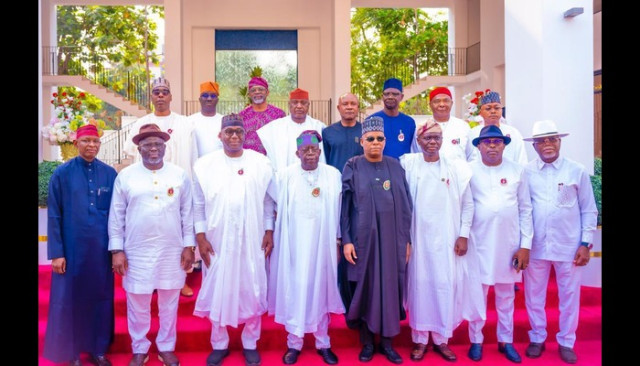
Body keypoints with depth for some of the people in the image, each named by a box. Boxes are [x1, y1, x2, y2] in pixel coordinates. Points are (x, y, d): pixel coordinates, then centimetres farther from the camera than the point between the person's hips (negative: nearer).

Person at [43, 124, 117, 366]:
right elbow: (54, 215, -4)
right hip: (72, 247, -2)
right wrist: (56, 252, -8)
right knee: (70, 299, 9)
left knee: (101, 297, 11)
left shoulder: (110, 174, 1)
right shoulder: (62, 173, -4)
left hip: (101, 248, 2)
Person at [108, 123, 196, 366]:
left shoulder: (180, 175, 1)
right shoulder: (125, 176, -1)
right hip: (137, 252, 0)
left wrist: (189, 245, 1)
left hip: (172, 251, 1)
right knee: (137, 305, 12)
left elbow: (187, 213, 3)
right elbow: (116, 216, 1)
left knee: (169, 304, 13)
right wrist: (117, 250, -2)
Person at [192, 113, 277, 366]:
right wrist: (200, 236, -2)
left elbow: (268, 201, 5)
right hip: (217, 241, 0)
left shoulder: (261, 163, 0)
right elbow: (199, 205, 3)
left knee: (252, 292, 8)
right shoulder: (205, 164, 0)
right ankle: (219, 344, 29)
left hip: (252, 240, 0)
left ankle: (250, 344, 27)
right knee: (217, 292, 10)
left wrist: (269, 232, 1)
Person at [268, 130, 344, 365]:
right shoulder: (285, 175, 0)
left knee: (321, 289, 10)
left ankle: (323, 343, 25)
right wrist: (276, 240, -2)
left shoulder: (333, 175, 1)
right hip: (294, 242, 0)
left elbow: (338, 210, 3)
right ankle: (294, 343, 22)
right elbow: (279, 210, 0)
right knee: (294, 290, 5)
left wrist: (338, 242, 2)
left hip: (323, 241, 1)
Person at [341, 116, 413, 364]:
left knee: (390, 287, 7)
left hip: (392, 238, 2)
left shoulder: (395, 167, 6)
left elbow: (405, 205, 7)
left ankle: (387, 341, 23)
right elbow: (344, 205, -3)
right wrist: (346, 240, -9)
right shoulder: (352, 167, -1)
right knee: (364, 287, 6)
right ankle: (366, 342, 21)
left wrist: (407, 239, 4)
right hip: (362, 238, -2)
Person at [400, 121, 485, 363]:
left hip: (447, 238, 1)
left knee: (447, 286, 5)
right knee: (419, 286, 6)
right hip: (418, 237, -1)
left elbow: (467, 204, 5)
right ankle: (420, 339, 21)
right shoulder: (408, 164, -2)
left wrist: (463, 236, 0)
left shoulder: (456, 167, 1)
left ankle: (442, 339, 24)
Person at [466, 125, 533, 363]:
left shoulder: (517, 171, 2)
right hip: (479, 243, -2)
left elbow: (525, 209, 4)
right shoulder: (469, 171, -3)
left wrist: (525, 245, 0)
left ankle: (506, 341, 29)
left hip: (509, 243, 2)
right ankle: (476, 340, 23)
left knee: (506, 295, 14)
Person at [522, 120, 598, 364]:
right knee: (534, 295, 10)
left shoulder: (577, 171, 0)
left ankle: (566, 342, 29)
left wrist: (585, 244, -2)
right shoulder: (526, 172, -1)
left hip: (569, 246, 0)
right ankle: (537, 339, 29)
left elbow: (589, 211, 4)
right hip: (535, 246, 0)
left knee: (569, 296, 11)